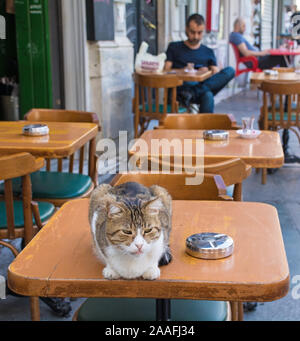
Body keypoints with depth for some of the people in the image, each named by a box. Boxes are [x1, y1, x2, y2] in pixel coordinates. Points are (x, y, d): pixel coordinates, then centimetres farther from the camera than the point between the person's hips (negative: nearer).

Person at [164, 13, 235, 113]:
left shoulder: (208, 52, 25)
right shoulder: (174, 47, 19)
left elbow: (217, 74, 14)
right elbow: (166, 71, 7)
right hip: (180, 89, -2)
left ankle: (190, 93, -35)